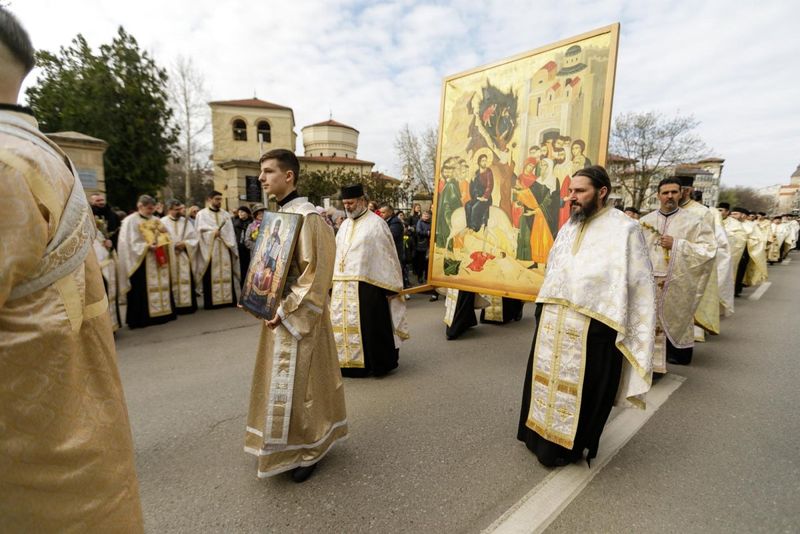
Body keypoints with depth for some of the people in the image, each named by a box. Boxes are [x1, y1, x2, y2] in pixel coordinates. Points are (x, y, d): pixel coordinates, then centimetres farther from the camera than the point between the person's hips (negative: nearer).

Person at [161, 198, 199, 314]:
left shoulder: (186, 222, 10)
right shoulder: (163, 222, 0)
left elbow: (194, 238, 7)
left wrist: (185, 244, -10)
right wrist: (173, 246, -15)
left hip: (185, 258, 3)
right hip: (170, 259, -2)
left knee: (187, 281, 3)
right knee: (173, 282, 0)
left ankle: (188, 305, 10)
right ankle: (174, 306, 7)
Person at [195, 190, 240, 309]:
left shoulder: (225, 214, 16)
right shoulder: (202, 214, 5)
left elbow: (231, 232, 10)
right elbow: (200, 232, -4)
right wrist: (213, 233, -18)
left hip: (225, 249, 3)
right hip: (210, 250, -3)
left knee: (227, 274, 3)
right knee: (211, 276, -4)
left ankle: (228, 299, 7)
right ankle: (211, 301, 1)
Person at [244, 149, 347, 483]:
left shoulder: (306, 217, -17)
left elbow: (315, 273, -21)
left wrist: (286, 311, -21)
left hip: (299, 313, -9)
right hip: (278, 309, 9)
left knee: (297, 381, 3)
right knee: (282, 380, 19)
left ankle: (307, 451, 24)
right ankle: (297, 444, 38)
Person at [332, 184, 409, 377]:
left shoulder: (376, 223, -6)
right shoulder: (345, 225, 14)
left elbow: (388, 256, -7)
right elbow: (337, 255, 16)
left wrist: (391, 286, -9)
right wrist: (333, 281, 10)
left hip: (366, 286, -6)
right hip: (342, 287, 7)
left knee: (369, 326, 2)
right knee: (344, 325, 10)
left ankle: (376, 363, 18)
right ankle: (349, 363, 24)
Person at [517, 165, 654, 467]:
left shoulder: (625, 230, -9)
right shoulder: (569, 227, 11)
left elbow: (639, 285, -10)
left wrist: (628, 335, -12)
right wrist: (543, 310, 13)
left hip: (591, 328, -6)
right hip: (552, 323, 6)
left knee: (582, 390, 10)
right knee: (548, 378, 17)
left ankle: (568, 446, 30)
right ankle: (543, 433, 38)